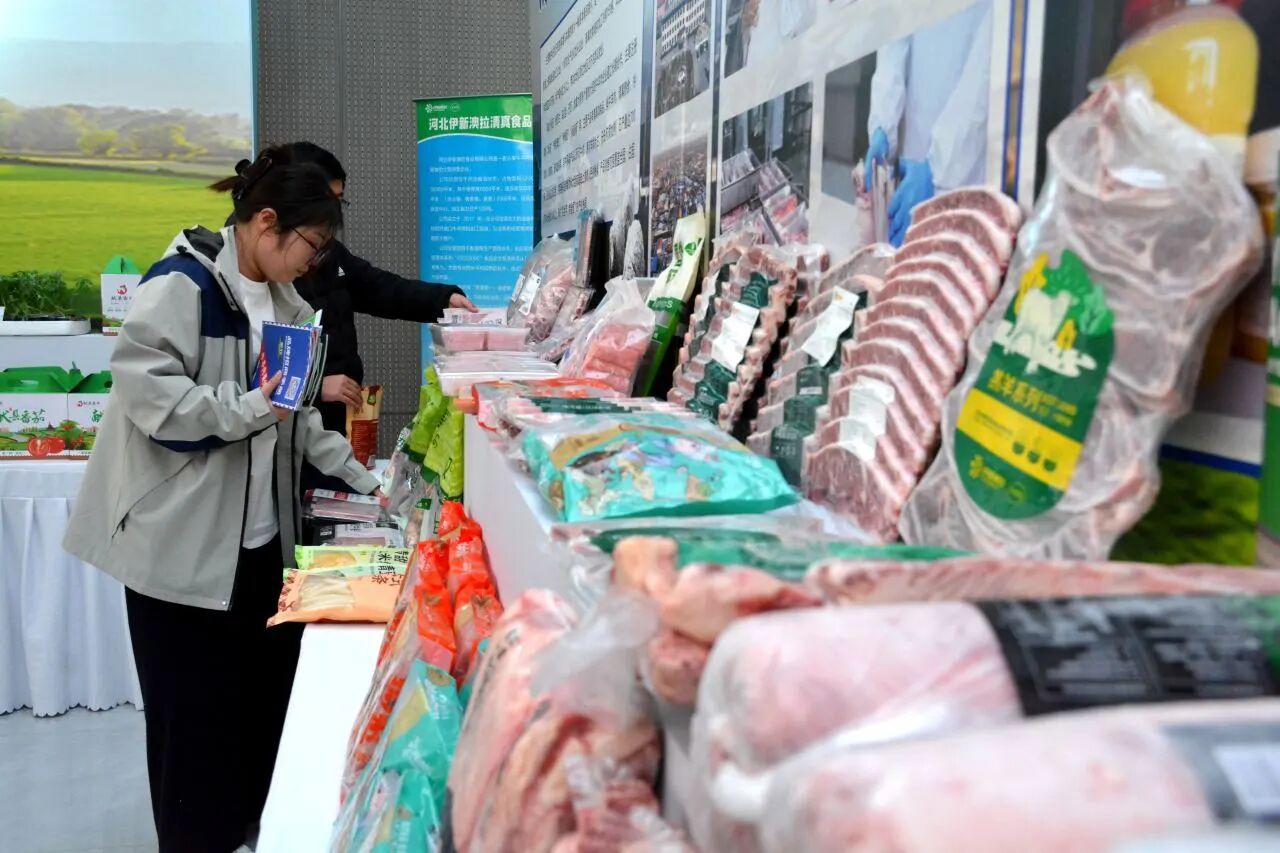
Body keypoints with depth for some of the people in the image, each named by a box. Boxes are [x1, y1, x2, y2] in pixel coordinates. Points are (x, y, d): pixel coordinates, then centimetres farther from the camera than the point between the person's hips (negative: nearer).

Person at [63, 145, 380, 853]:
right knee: (197, 715, 4)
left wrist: (358, 478, 12)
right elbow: (144, 391, -20)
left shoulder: (282, 301, 13)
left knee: (264, 696, 12)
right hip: (184, 543, -7)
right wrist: (248, 407, -24)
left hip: (259, 537, 8)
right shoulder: (181, 284, -14)